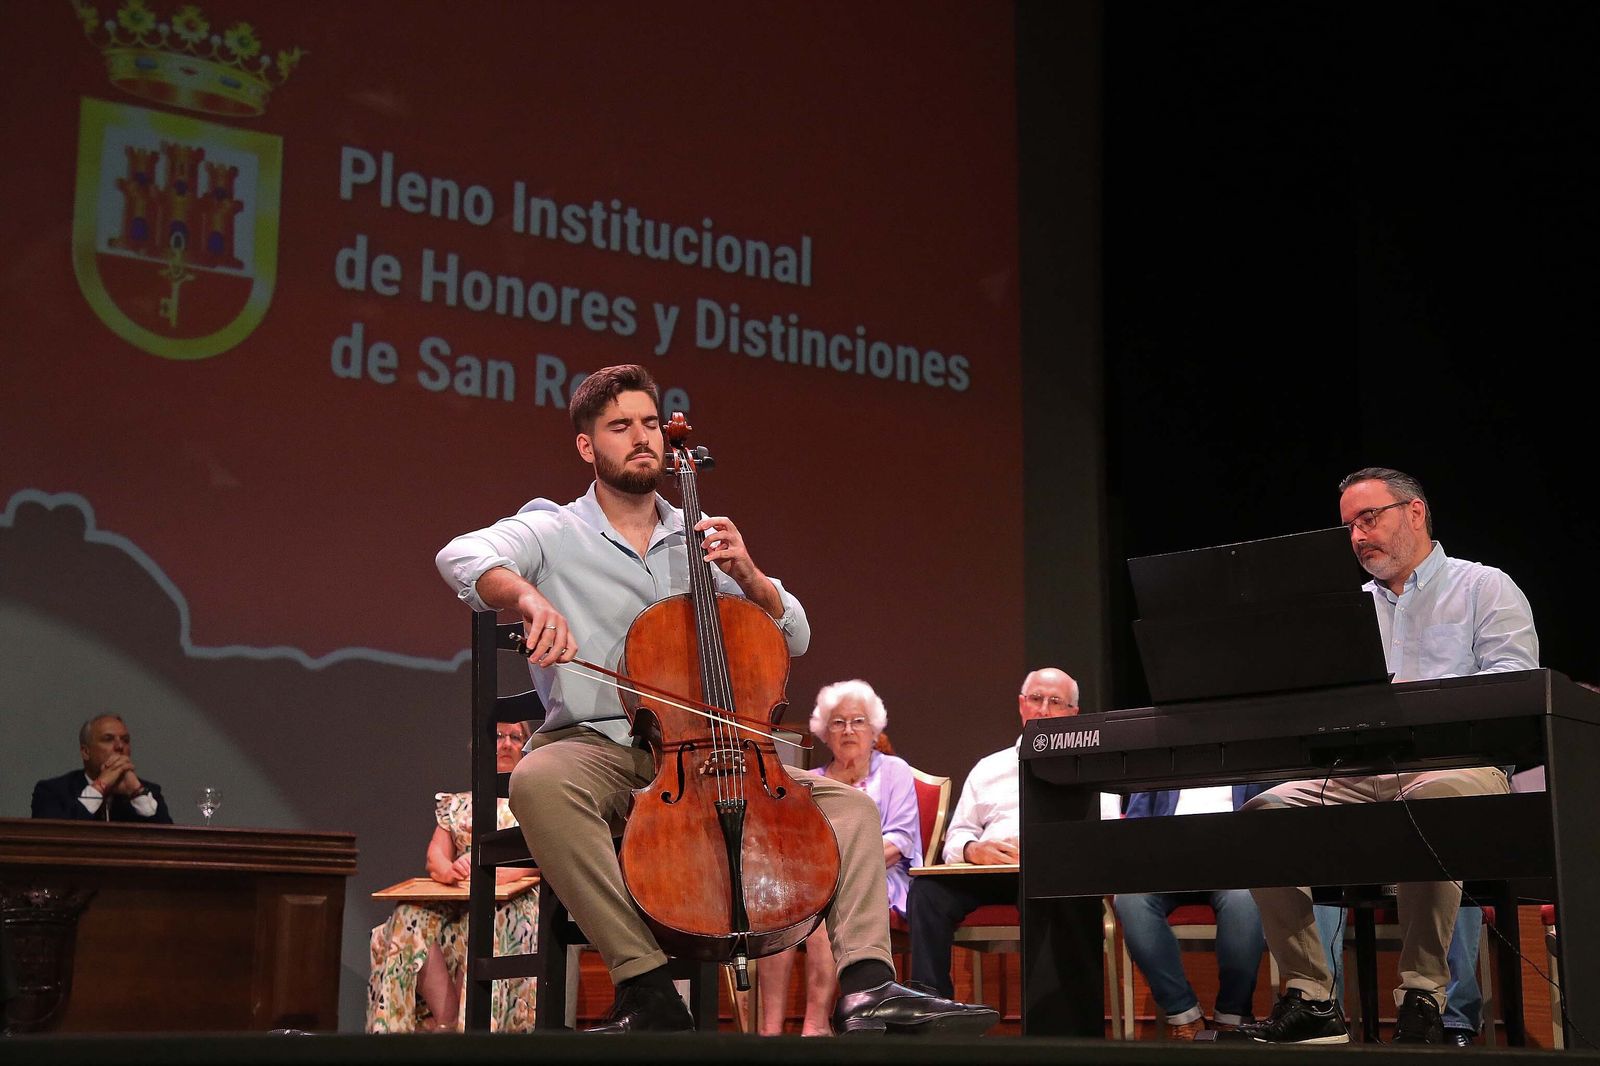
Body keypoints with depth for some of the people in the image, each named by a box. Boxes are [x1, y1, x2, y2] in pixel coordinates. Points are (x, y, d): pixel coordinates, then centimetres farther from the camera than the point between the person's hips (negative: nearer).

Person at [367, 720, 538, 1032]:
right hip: (457, 905, 3)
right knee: (410, 918, -31)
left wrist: (494, 874, -23)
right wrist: (449, 870, -18)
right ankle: (450, 1020, -31)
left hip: (513, 904, -3)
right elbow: (436, 856, 9)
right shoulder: (457, 804, 23)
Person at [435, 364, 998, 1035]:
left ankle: (867, 989, -26)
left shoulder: (696, 539, 17)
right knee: (538, 780, -39)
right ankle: (646, 989, -36)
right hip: (595, 747, -4)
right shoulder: (553, 533, 6)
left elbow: (794, 638, 16)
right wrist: (532, 599, -36)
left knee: (847, 803, -11)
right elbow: (463, 556, -16)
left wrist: (746, 575, -3)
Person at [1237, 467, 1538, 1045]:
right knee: (1263, 811, -19)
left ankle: (1422, 995, -31)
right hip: (1356, 775, 6)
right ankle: (1310, 1001, -19)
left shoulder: (1484, 588, 9)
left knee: (1432, 800, -41)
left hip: (1454, 764, -5)